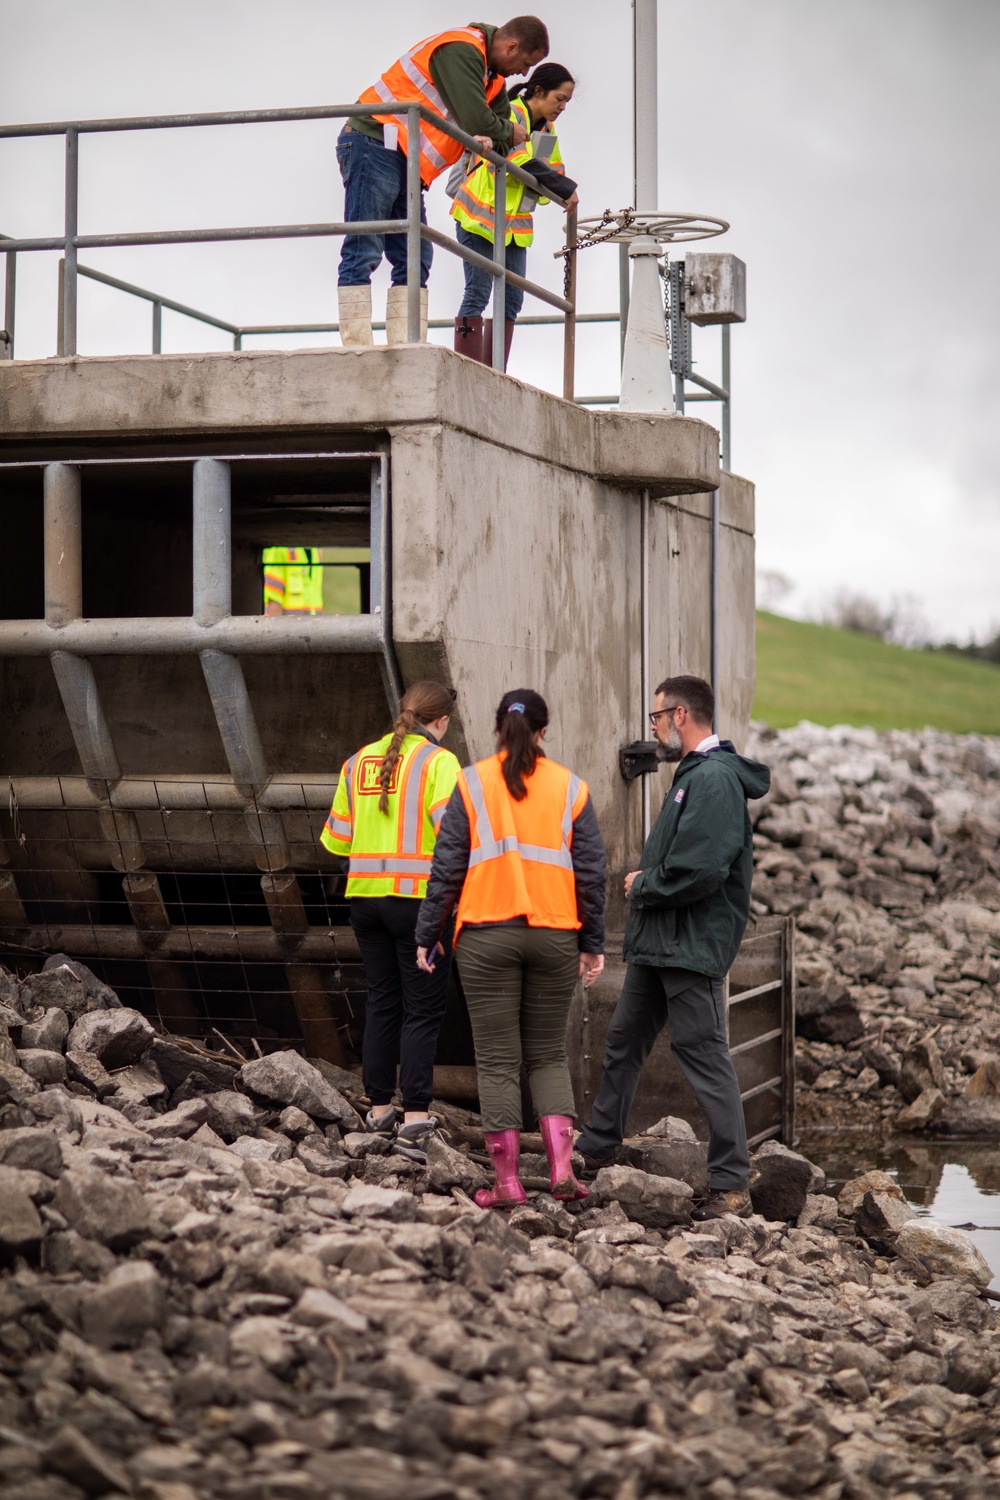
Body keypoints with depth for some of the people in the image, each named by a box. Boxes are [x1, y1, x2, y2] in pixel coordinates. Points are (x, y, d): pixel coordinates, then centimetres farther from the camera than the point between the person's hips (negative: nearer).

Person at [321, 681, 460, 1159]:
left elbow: (336, 839, 14)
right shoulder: (438, 762, -6)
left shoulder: (358, 762, 11)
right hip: (419, 896, -5)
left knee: (382, 1003, 15)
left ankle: (380, 1109, 21)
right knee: (424, 1009, -1)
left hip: (365, 895, 5)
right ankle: (416, 1118, -7)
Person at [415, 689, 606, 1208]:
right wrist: (592, 945, 10)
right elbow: (591, 872, 4)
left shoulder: (470, 783, -1)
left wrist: (427, 936, 4)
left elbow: (447, 867, -3)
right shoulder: (570, 787, 4)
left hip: (487, 936, -2)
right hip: (554, 935, 2)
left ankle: (506, 1180, 3)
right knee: (548, 1054, 13)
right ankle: (561, 1167, -1)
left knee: (497, 1060, 4)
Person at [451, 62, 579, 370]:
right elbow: (523, 164, -23)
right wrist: (567, 189, -17)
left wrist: (562, 196, -7)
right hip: (480, 217, -9)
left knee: (511, 301, 4)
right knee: (478, 295, -11)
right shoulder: (510, 114, -12)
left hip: (515, 224, 9)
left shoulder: (546, 129, 15)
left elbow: (553, 171, 16)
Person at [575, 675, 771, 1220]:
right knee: (623, 1043, 20)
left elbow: (700, 870, -26)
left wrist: (643, 886, -11)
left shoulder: (716, 778, -17)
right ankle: (594, 1149, 35)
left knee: (704, 1056, -8)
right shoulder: (692, 775, 17)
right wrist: (644, 881, 5)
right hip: (657, 942, 11)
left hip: (691, 949, -11)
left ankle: (732, 1187, -3)